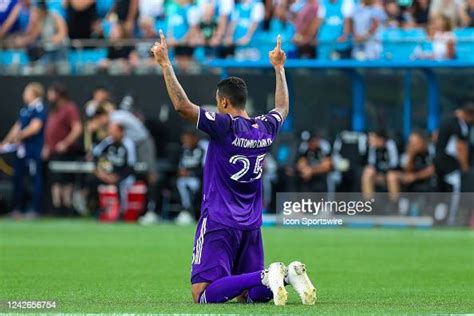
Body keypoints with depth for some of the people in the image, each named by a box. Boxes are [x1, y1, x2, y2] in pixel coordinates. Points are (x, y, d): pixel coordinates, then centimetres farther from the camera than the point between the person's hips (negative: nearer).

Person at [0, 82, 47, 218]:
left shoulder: (39, 109, -11)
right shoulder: (25, 109, 15)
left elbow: (34, 127, -19)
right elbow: (18, 127, 20)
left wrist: (19, 136, -8)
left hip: (34, 150, -9)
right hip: (22, 149, 9)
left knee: (36, 179, -4)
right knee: (18, 177, 11)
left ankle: (36, 210, -1)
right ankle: (18, 209, 18)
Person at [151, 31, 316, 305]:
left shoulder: (224, 126, -12)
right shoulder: (265, 128, 8)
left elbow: (182, 105, -19)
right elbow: (283, 108, 31)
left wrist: (165, 64, -14)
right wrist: (279, 68, 41)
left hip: (219, 223, -7)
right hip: (252, 226, 7)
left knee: (204, 295, -11)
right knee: (247, 295, 15)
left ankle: (266, 276, -28)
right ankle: (288, 274, -12)